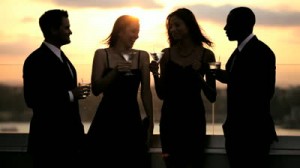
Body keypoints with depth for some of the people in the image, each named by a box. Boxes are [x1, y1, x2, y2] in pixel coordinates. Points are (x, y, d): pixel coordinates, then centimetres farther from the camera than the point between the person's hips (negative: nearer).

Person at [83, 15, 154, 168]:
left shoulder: (142, 56, 4)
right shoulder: (102, 54, -1)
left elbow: (145, 92, 7)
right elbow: (96, 90, -5)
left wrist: (150, 122, 6)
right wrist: (115, 71, -18)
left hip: (132, 120, 2)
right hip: (107, 120, -2)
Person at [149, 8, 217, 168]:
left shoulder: (206, 55, -1)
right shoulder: (166, 54, 2)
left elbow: (212, 97, -1)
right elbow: (162, 95, 5)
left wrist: (199, 75, -15)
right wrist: (155, 74, -10)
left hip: (194, 118, -1)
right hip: (170, 119, 1)